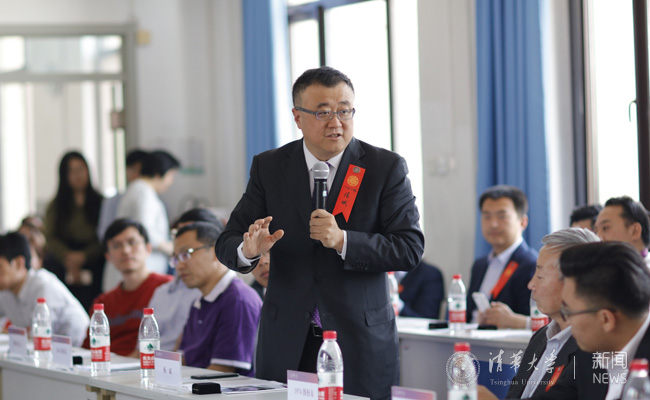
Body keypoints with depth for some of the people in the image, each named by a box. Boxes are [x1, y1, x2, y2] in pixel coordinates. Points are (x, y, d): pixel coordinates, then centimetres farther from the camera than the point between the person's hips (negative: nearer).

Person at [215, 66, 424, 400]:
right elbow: (227, 244, 3)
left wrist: (343, 241, -22)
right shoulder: (269, 167, 5)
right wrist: (248, 250, -22)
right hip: (287, 343, 2)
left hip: (359, 341, -1)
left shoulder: (386, 168, -1)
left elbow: (410, 249, -7)